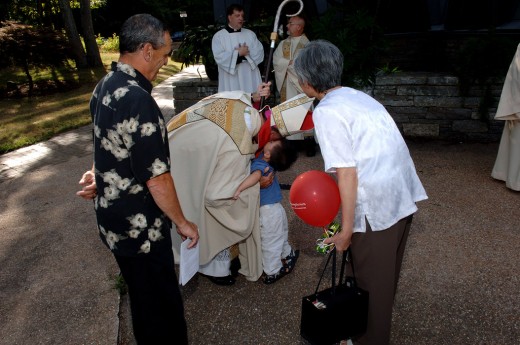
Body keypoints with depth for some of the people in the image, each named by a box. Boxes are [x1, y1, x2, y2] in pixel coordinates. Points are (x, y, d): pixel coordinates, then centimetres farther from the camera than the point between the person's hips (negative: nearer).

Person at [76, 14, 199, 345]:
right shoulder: (137, 100, -27)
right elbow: (157, 178, -25)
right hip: (140, 226, -9)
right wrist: (183, 223, -14)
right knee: (162, 302, 11)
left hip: (113, 219, 9)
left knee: (142, 295, 28)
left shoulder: (104, 87, 4)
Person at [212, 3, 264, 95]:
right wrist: (238, 53, -11)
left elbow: (259, 53, 3)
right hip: (231, 82, -3)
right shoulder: (219, 36, 2)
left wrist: (246, 53, -12)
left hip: (250, 80, 3)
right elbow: (219, 57, -10)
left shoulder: (250, 34, 13)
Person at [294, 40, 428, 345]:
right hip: (405, 195, 9)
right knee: (386, 274, 26)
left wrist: (346, 231, -12)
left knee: (372, 282, 12)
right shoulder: (357, 96, 12)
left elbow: (347, 174, -18)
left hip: (377, 206, -9)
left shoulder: (327, 111, -13)